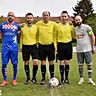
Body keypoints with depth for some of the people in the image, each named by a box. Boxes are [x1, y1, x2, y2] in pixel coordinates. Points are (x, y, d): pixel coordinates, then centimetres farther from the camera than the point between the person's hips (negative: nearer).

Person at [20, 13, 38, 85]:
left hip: (33, 46, -1)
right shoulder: (22, 27, 2)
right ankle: (28, 78, 21)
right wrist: (21, 46, 5)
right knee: (26, 62, 7)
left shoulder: (35, 27, 1)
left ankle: (34, 77, 9)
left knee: (36, 62, -10)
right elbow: (21, 37, 11)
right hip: (25, 46, 1)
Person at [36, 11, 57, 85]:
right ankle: (43, 78, 15)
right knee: (43, 62, 4)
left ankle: (52, 78, 19)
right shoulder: (38, 24, -2)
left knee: (51, 62, 6)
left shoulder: (53, 24, -3)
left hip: (50, 45, 0)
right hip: (42, 45, 0)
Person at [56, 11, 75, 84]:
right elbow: (55, 37, 5)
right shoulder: (58, 26, 1)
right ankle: (62, 78, 10)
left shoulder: (70, 25, 4)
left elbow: (74, 36, 7)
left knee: (67, 62, 6)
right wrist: (55, 46, -2)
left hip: (68, 44, 1)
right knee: (62, 62, 0)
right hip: (60, 45, -1)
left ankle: (67, 78, 18)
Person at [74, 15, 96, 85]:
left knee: (89, 64, 2)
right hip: (79, 50, 4)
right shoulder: (75, 29, 7)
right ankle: (81, 78, 18)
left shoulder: (87, 27, -6)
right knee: (80, 65, 7)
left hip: (87, 49, -3)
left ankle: (90, 79, 12)